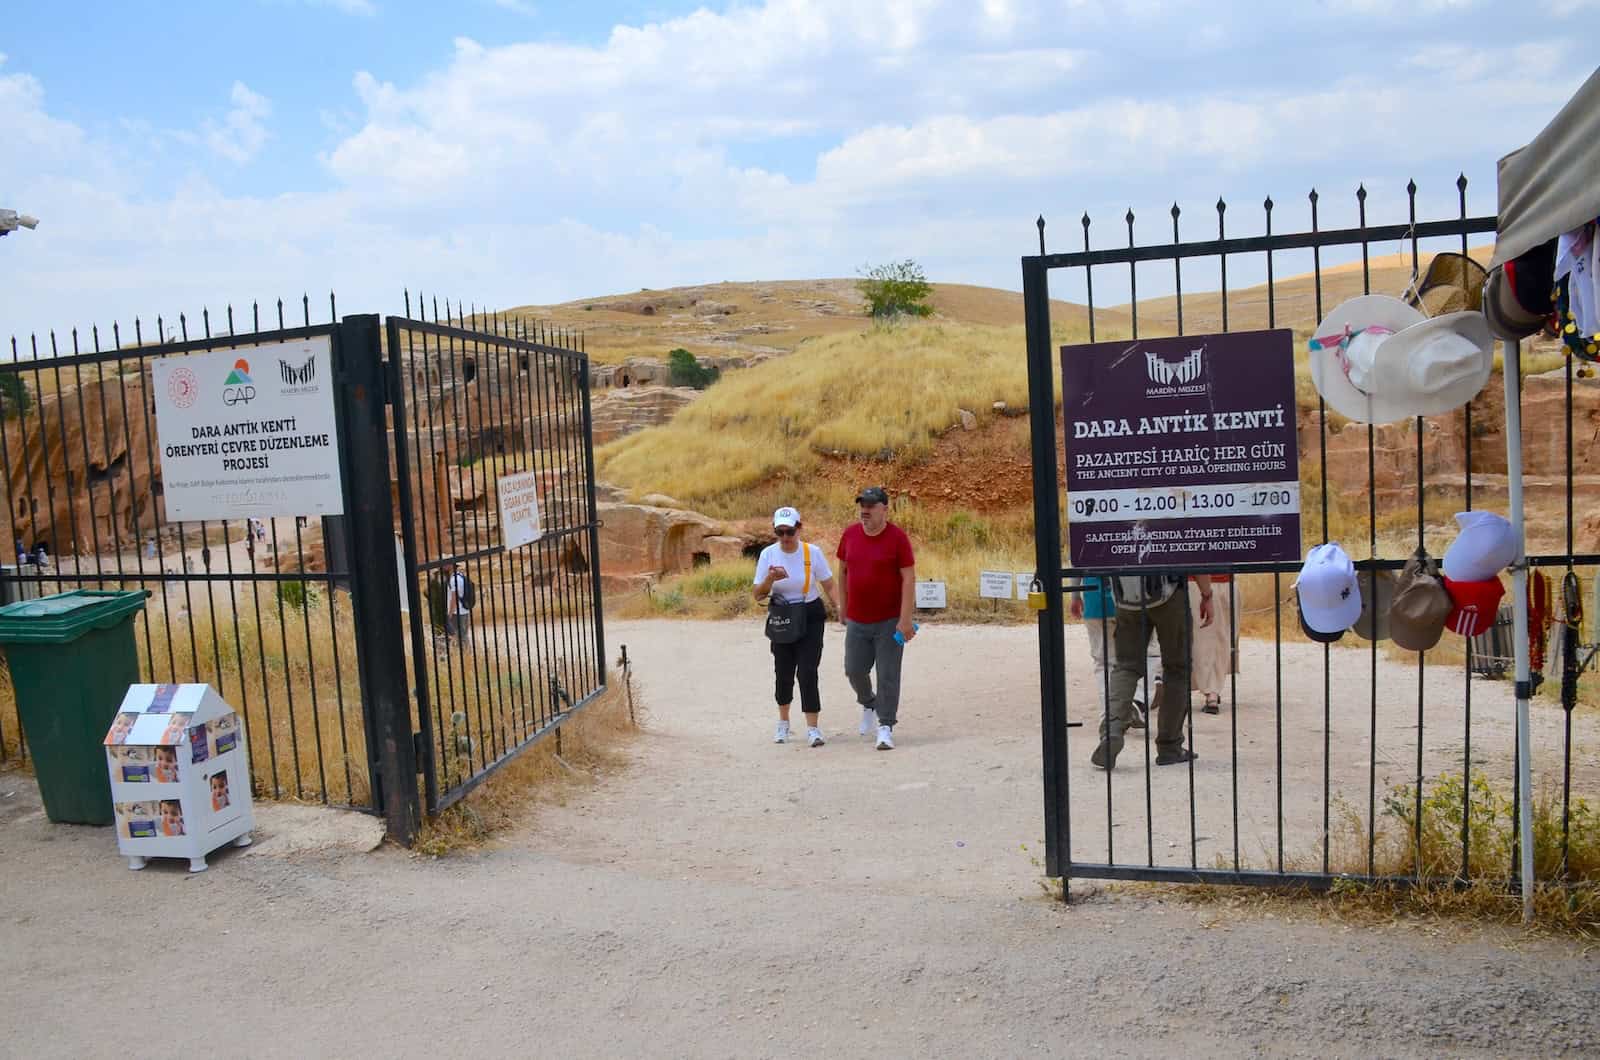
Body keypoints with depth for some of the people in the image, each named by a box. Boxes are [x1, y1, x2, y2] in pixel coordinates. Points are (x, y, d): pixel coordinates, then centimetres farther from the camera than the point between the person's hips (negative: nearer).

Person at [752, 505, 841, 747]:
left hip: (811, 616, -2)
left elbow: (829, 586, -2)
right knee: (783, 672, 8)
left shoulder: (813, 552, -10)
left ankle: (813, 728, -5)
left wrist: (839, 606, -18)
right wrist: (770, 579, -24)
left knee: (807, 671, -12)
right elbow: (757, 595, -5)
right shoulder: (768, 554, -6)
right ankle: (783, 722, 31)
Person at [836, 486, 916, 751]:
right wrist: (843, 606, 15)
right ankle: (869, 704, 38)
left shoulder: (897, 537, -11)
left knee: (888, 675, -2)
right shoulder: (850, 534, 2)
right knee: (854, 670, 9)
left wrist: (905, 619, -18)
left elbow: (909, 578, -12)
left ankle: (886, 727, 7)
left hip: (890, 620, -4)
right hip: (857, 620, 4)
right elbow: (842, 570, 14)